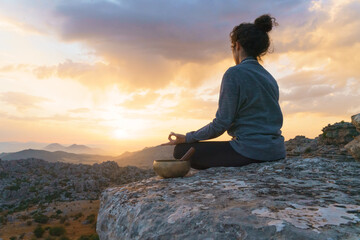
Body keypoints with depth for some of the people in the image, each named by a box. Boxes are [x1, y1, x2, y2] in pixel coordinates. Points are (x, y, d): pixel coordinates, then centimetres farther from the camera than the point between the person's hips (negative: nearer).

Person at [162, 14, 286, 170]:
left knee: (181, 151, -4)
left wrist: (186, 138, -5)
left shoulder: (234, 73, -12)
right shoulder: (270, 78, 13)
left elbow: (222, 123, -16)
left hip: (251, 151, -9)